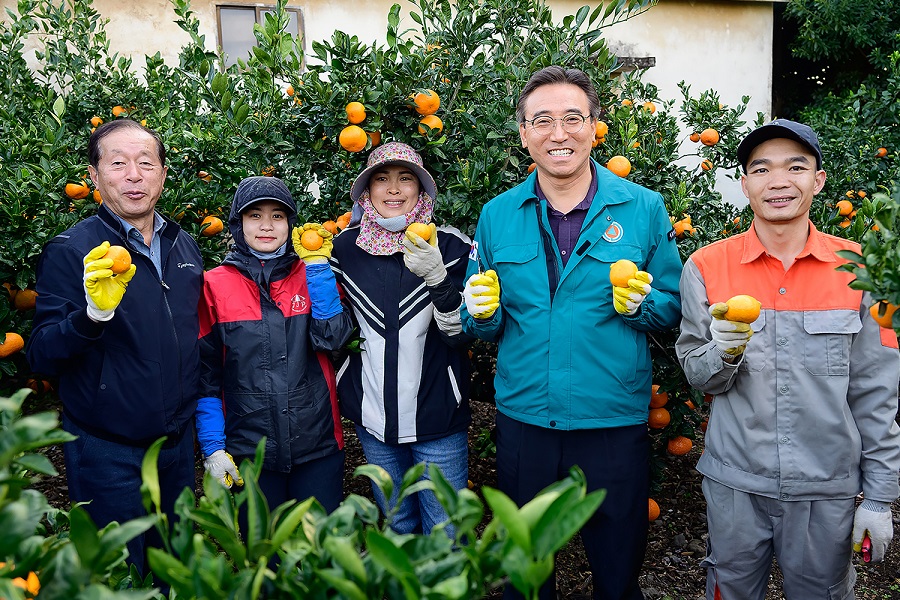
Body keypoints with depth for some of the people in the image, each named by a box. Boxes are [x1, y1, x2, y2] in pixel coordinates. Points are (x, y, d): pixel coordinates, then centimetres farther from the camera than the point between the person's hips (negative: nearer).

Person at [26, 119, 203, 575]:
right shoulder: (70, 251, -11)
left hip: (178, 443, 5)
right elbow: (41, 356, -16)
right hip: (108, 452, -5)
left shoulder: (185, 247, 5)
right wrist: (93, 315, -34)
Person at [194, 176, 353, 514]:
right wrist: (213, 447, -3)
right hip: (249, 449, -1)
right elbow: (206, 375, 2)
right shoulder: (215, 285, 1)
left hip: (317, 444, 1)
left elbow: (332, 337, -12)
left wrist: (317, 265, -12)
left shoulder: (311, 275, 5)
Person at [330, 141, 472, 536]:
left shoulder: (450, 245, -9)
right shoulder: (345, 247, -1)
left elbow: (461, 334, -14)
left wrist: (437, 277, -29)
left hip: (437, 418, -3)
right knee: (398, 526, 21)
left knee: (445, 534, 6)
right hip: (373, 416, 3)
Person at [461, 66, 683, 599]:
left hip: (615, 422, -1)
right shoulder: (497, 215, 2)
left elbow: (674, 309, 3)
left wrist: (643, 304, -18)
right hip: (523, 420, 2)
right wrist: (483, 313, -12)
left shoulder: (643, 208, -3)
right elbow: (482, 326, 10)